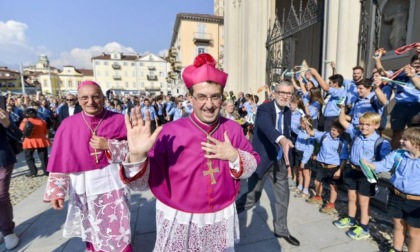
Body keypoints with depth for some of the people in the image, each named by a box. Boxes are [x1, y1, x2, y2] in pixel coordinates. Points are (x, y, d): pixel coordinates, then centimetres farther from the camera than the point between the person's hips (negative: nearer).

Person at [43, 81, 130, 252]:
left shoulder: (118, 120, -7)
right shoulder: (69, 124, -3)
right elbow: (60, 161, -1)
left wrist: (108, 146, -20)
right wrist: (56, 190, -6)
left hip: (112, 183, -1)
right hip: (83, 187, 2)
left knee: (117, 230, 9)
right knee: (92, 229, 19)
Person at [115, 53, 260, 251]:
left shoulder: (233, 129, -9)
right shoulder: (171, 132, -20)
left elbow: (253, 166, -1)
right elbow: (142, 182, -18)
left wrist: (234, 156, -20)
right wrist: (137, 155, -38)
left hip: (222, 218, 3)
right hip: (179, 221, -2)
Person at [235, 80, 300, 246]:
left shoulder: (288, 112, 4)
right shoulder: (264, 109, -19)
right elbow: (266, 126, -41)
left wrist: (287, 158, 14)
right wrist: (282, 139, -60)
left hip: (279, 160, 7)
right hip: (262, 159, -7)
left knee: (283, 195, 15)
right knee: (252, 197, 4)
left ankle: (281, 229, 37)